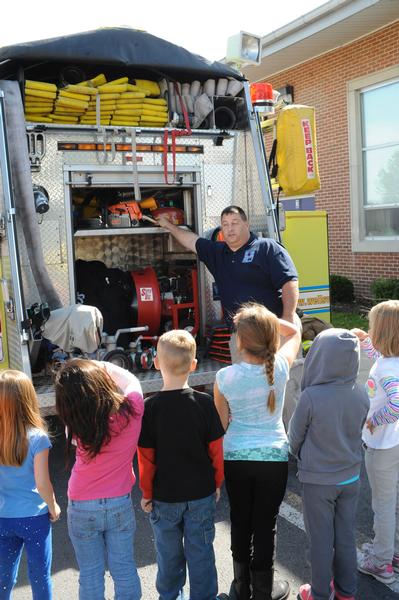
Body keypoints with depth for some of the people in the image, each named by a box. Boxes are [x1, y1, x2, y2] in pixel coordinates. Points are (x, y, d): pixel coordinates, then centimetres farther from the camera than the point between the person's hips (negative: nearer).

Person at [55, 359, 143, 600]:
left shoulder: (76, 426, -22)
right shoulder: (131, 409, -21)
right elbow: (131, 380, -1)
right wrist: (100, 366, 0)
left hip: (82, 508, -1)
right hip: (120, 505, 1)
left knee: (90, 574, 16)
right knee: (124, 569, 17)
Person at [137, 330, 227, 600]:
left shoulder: (149, 408, -16)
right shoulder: (205, 403, -14)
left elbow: (146, 458, -10)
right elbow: (216, 450, -7)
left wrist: (147, 493, 4)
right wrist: (217, 483, 9)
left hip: (164, 496, 0)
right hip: (202, 492, 0)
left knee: (169, 552, 19)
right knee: (201, 551, 14)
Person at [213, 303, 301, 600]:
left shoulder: (225, 377, -15)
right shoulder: (280, 367, -12)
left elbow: (221, 422, -2)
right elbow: (295, 331, 8)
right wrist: (266, 320, 2)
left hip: (236, 457, 0)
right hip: (274, 456, 0)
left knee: (240, 522, 18)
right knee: (266, 525, 13)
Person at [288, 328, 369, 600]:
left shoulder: (311, 397, -26)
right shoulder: (361, 394, -13)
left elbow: (295, 437, -11)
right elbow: (358, 431, 2)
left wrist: (303, 458, 9)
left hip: (318, 480, -4)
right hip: (351, 477, 4)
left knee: (321, 539, 13)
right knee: (346, 537, 20)